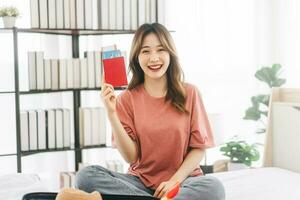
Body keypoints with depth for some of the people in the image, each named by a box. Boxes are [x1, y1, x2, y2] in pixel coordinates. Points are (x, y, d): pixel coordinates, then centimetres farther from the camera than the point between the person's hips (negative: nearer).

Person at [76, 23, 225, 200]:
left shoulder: (189, 93, -1)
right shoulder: (127, 99, 0)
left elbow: (198, 148, 0)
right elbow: (131, 156, -6)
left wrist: (175, 181, -14)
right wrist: (111, 113, -16)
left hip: (182, 180, -1)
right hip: (141, 181, 2)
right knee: (86, 176, -23)